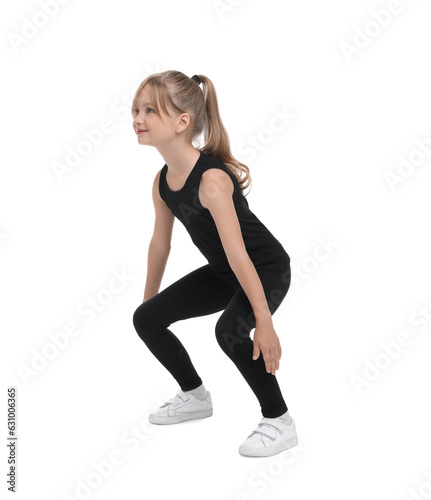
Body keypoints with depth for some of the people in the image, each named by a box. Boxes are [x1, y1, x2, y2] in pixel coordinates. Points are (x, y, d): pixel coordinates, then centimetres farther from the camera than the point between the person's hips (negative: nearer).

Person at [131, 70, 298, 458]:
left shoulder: (211, 179, -32)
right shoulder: (162, 182, -7)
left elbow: (238, 254, -35)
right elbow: (160, 243, 7)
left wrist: (264, 322, -33)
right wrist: (150, 299, 17)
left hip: (267, 268, -8)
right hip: (222, 272, 8)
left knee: (230, 330, -34)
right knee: (145, 319, 2)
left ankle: (280, 422, -10)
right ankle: (194, 397, 24)